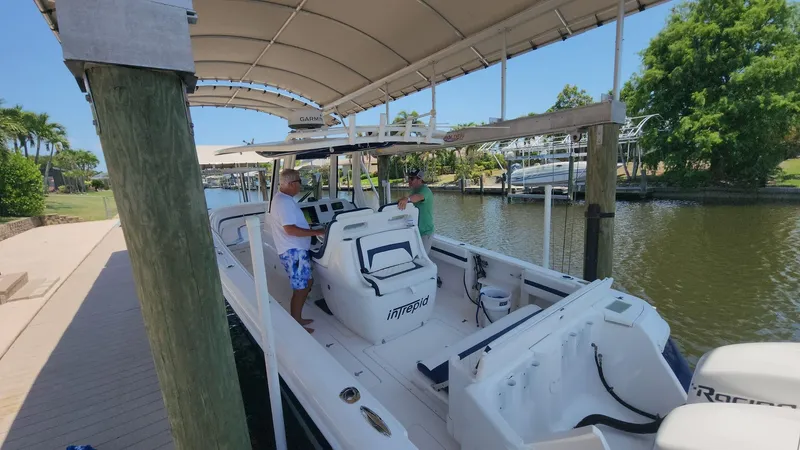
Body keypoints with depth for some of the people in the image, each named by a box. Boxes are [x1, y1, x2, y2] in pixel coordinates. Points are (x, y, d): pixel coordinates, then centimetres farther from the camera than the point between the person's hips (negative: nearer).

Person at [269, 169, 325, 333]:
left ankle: (297, 319, 30)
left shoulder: (283, 198, 14)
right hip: (293, 251, -11)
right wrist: (316, 232, -22)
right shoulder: (284, 201, -20)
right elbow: (290, 229, -27)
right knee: (300, 288, -1)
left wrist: (311, 230, 18)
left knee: (307, 283, 18)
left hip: (296, 249, 11)